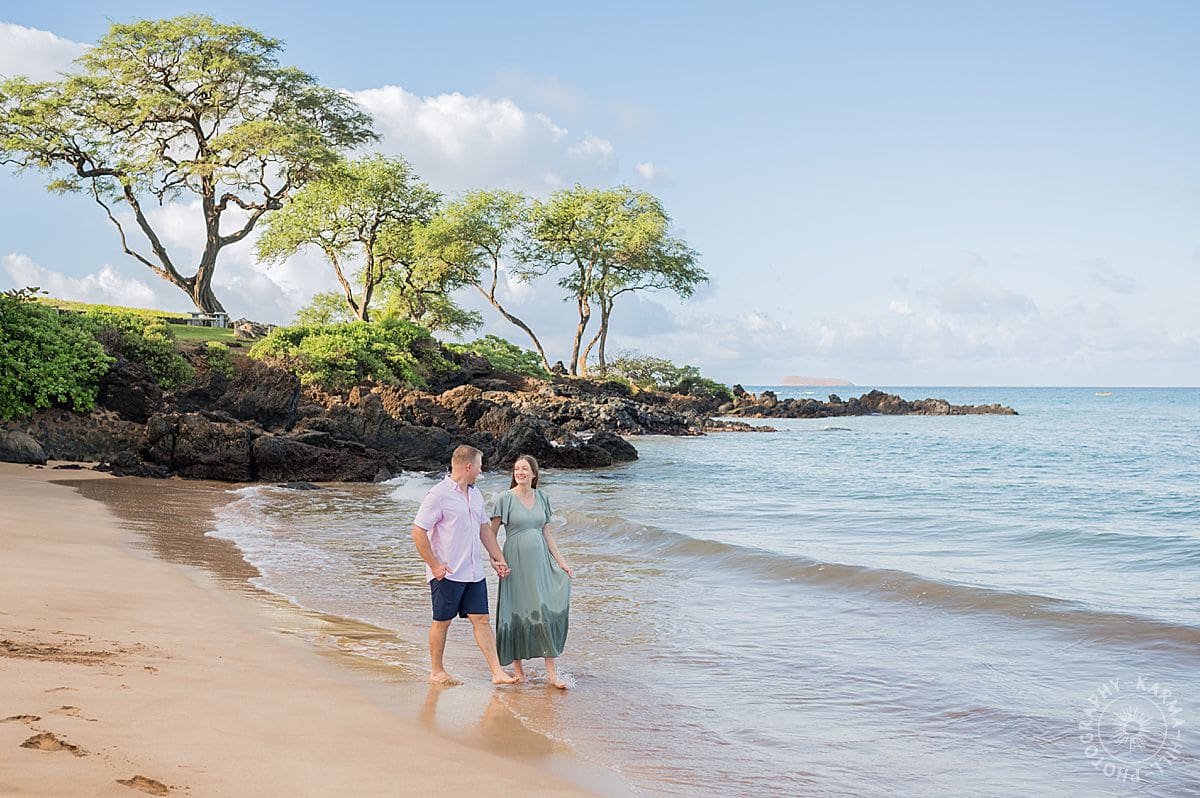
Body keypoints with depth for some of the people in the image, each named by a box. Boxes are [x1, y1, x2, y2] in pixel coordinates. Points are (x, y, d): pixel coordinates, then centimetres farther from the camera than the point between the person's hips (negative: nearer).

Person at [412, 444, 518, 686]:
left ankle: (497, 671, 3)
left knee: (481, 619, 4)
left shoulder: (475, 494, 13)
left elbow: (484, 528, 22)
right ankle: (437, 671, 20)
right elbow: (418, 532, -14)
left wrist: (498, 558, 17)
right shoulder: (439, 494, -13)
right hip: (447, 573, -7)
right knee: (442, 621, 6)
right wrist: (434, 565, -14)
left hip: (474, 572, 7)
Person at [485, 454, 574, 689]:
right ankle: (517, 668, 19)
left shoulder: (541, 497, 8)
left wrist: (561, 561, 10)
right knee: (516, 614, 3)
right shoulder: (506, 498, -5)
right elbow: (491, 532, -3)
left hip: (540, 561, 4)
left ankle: (551, 673, 2)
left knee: (548, 612, -2)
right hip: (516, 563, -4)